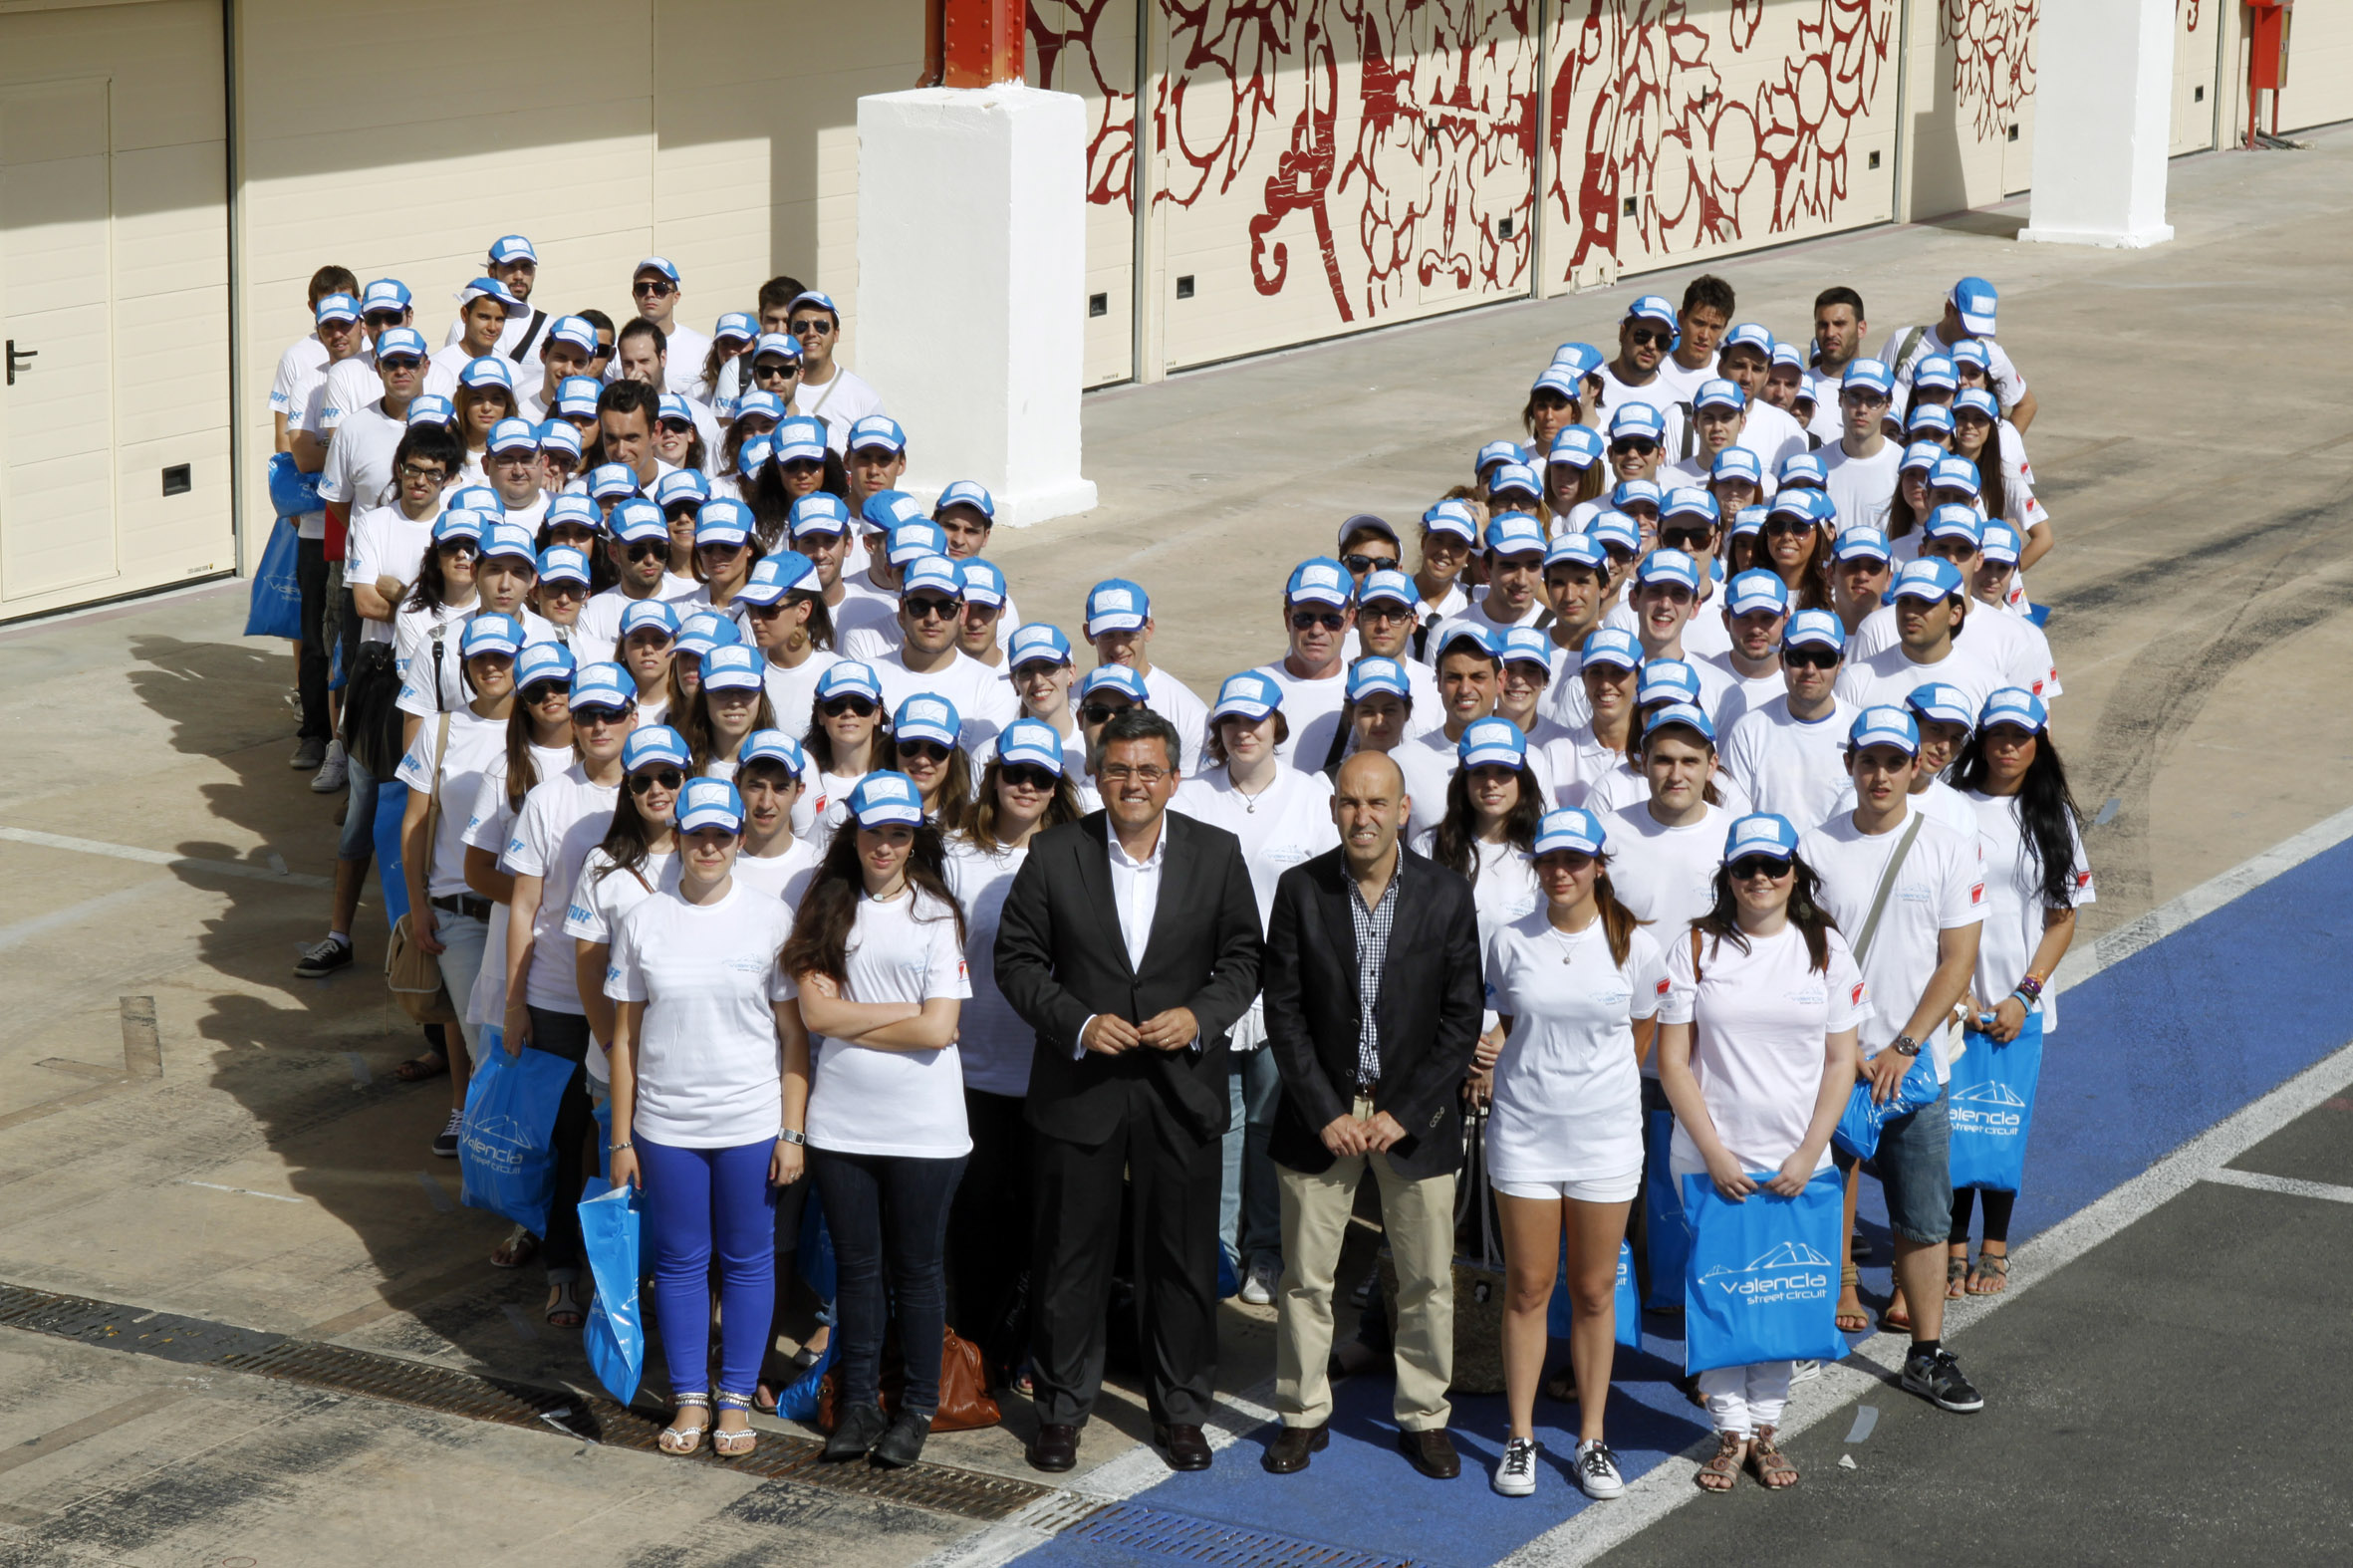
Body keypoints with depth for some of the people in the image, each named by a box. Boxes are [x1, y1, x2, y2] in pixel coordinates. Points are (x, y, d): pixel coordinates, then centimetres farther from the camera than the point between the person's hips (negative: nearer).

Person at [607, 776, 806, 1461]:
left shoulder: (772, 920, -2)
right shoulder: (642, 923, 2)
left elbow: (794, 1035, 0)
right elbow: (625, 1036, 5)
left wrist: (792, 1132, -5)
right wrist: (621, 1139, 2)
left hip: (751, 1122, -1)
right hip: (665, 1124, 1)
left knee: (747, 1259, 6)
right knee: (680, 1261, 8)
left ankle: (736, 1399, 17)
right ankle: (689, 1398, 19)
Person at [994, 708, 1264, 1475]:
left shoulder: (1216, 854, 1)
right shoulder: (1055, 853, -2)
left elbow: (1242, 957, 6)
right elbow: (1017, 958, 0)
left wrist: (1201, 1015, -12)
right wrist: (1077, 1023, -14)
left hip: (1182, 1087, 1)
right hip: (1080, 1087, -1)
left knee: (1183, 1255, 7)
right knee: (1072, 1253, 6)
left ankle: (1180, 1409, 21)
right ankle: (1062, 1406, 20)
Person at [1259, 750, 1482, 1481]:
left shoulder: (1447, 894, -4)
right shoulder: (1299, 889, -3)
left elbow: (1462, 1019, -3)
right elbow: (1283, 1011, -2)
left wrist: (1403, 1114, -10)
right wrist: (1326, 1113, -9)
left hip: (1415, 1113, 0)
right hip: (1321, 1111, 0)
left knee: (1427, 1279, 5)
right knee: (1306, 1276, 5)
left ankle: (1424, 1416, 20)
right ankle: (1304, 1414, 19)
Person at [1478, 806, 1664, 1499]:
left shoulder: (1635, 946, -4)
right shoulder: (1510, 942, -1)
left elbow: (1640, 1034, 10)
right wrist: (1489, 1049, -7)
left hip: (1605, 1133, 0)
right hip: (1523, 1134, 0)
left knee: (1594, 1291, 7)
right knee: (1527, 1287, 5)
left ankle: (1592, 1439, 16)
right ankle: (1520, 1438, 14)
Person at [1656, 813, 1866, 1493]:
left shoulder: (1826, 949, 1)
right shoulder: (1695, 948, -3)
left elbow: (1840, 1061, 2)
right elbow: (1672, 1060, -4)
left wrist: (1808, 1154, -6)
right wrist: (1714, 1152, -10)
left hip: (1795, 1162, 1)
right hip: (1711, 1159, -1)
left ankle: (1766, 1425, 17)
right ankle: (1730, 1430, 12)